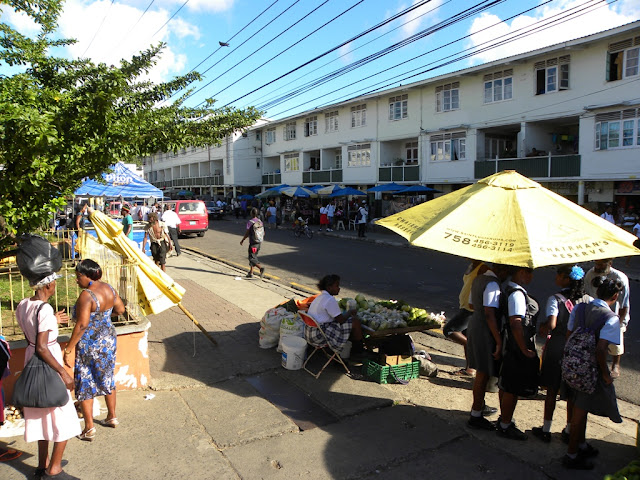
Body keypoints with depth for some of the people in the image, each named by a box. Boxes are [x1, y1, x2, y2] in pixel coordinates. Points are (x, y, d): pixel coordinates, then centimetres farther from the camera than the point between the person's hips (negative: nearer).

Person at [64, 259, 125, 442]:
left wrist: (68, 349, -21)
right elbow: (120, 309, 10)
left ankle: (89, 429, 15)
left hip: (89, 344, -7)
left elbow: (82, 325, -27)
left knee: (84, 385, 8)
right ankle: (112, 417, 35)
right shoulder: (108, 288, -2)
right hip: (109, 339, 7)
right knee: (107, 379, 22)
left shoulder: (86, 295, -23)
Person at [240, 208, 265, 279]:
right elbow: (263, 233, 8)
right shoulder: (260, 222, 5)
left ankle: (261, 268, -24)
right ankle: (251, 273, 20)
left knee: (252, 258, -3)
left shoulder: (250, 222, -13)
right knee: (254, 257, 17)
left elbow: (247, 233, -12)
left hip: (253, 243, -7)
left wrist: (242, 240, 1)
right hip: (259, 243, 7)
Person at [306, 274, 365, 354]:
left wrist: (347, 313, 13)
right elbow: (341, 320, -16)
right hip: (320, 337, -11)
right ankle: (359, 349, 13)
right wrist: (350, 312, 2)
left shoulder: (319, 297, 15)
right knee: (355, 321, -5)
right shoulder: (330, 300, -17)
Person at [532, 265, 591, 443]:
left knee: (552, 391, 9)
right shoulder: (588, 300, -2)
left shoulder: (555, 299, -15)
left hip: (557, 348, -3)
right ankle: (569, 430, 28)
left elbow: (551, 324, -27)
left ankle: (546, 430, 19)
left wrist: (542, 327, -6)